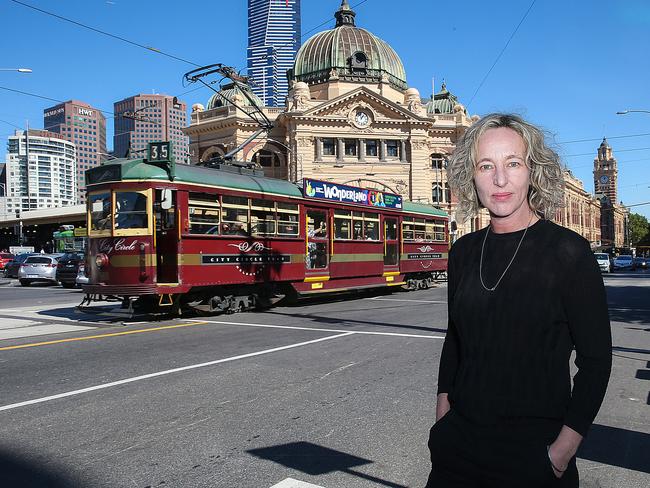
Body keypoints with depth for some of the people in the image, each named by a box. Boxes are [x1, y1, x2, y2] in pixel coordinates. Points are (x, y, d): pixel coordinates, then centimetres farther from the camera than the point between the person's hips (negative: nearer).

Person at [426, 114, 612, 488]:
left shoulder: (569, 252, -12)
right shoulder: (464, 252, 1)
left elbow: (595, 359, -10)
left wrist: (564, 449, -13)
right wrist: (443, 417, 8)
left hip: (533, 454, -4)